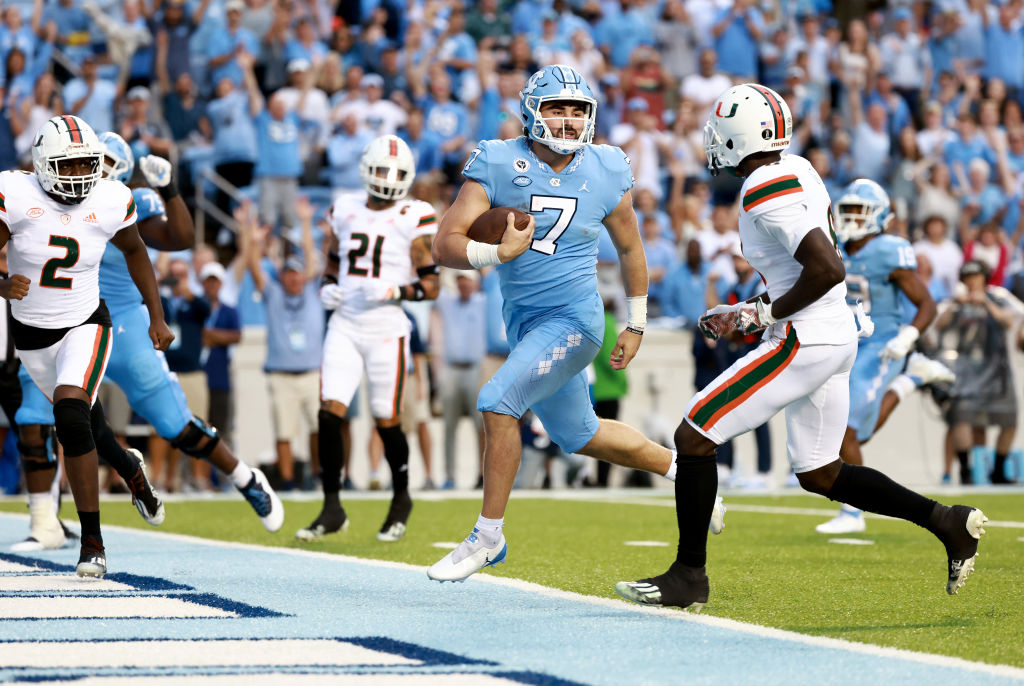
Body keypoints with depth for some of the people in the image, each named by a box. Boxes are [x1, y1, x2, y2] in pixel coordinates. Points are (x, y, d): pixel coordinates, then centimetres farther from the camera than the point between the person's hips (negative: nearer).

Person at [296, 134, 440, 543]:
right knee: (330, 413, -9)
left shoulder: (414, 220, -3)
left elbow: (431, 286, -5)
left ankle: (401, 499, 27)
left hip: (386, 329, -3)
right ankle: (332, 508, -1)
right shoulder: (345, 211, 11)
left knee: (386, 421, 2)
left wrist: (393, 291, -20)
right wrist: (327, 289, 2)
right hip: (344, 326, 3)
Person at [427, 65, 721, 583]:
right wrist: (499, 253, -34)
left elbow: (629, 249, 11)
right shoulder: (498, 166, -9)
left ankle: (487, 535, -9)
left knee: (497, 402, -21)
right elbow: (445, 246, -16)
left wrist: (636, 325, 15)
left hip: (572, 321, -4)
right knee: (580, 437, 16)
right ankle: (679, 468, 41)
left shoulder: (605, 174, -6)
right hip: (523, 322, 4)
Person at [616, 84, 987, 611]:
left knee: (694, 438, -4)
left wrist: (765, 314, -12)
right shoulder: (796, 170, 11)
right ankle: (946, 521, 15)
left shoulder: (767, 195, -18)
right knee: (819, 475, 19)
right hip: (837, 337, 10)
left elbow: (828, 270, -26)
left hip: (804, 341, -10)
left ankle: (689, 575, 2)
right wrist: (746, 312, 19)